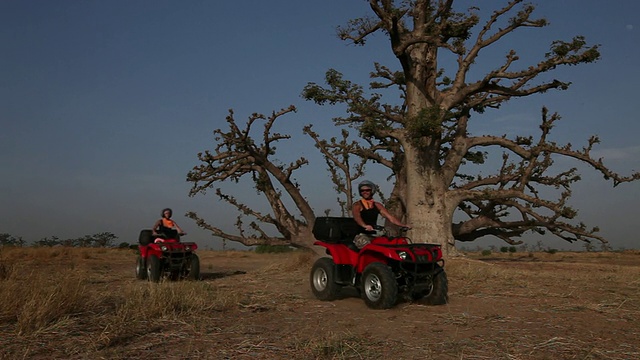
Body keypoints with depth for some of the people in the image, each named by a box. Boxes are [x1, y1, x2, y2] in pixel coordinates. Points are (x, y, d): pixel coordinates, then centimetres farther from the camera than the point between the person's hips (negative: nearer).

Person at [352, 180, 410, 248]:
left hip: (373, 236, 5)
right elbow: (357, 217, -18)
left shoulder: (377, 205, 17)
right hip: (360, 235, -5)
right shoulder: (357, 205, 2)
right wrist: (365, 226, -39)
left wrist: (404, 225, -7)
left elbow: (390, 217, 9)